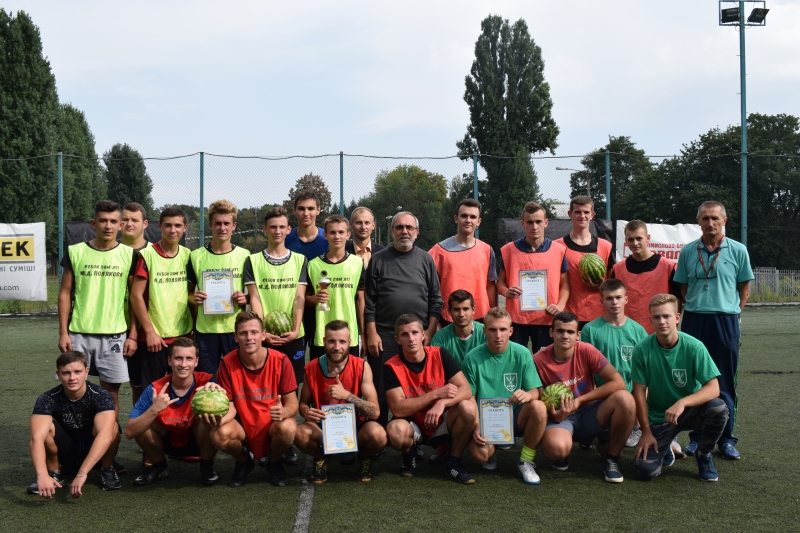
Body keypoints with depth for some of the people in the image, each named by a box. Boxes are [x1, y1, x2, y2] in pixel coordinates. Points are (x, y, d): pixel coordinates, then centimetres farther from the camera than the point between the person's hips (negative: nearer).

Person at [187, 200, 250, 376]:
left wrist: (245, 299, -12)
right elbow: (188, 291, 11)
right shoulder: (196, 256, 3)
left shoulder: (244, 256, 3)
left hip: (236, 329, 0)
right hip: (205, 330, 0)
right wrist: (193, 299, -10)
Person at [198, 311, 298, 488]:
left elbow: (292, 404, -12)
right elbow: (230, 405, -8)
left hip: (272, 425, -1)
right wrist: (219, 419, -31)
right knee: (219, 435, -32)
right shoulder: (228, 363, -11)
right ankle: (244, 461, 8)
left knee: (288, 428, -35)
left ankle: (275, 461, 5)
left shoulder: (281, 361, -15)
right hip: (242, 426, 1)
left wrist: (283, 412, -36)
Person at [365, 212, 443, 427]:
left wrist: (430, 332, -3)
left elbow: (436, 300, 5)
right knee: (381, 390, 2)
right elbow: (369, 301, 1)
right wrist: (372, 333, -6)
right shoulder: (378, 260, 4)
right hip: (384, 335, -1)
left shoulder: (425, 259, 7)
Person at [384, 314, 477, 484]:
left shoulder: (441, 355, -10)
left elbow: (465, 389, -15)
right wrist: (436, 394, -26)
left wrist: (442, 403, -35)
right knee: (396, 430, -36)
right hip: (413, 426, -2)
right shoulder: (392, 367, -14)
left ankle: (454, 462, -4)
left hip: (442, 424, 2)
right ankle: (409, 455, 3)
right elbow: (398, 409, -22)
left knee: (468, 408, -27)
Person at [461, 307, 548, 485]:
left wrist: (527, 395, -28)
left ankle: (526, 462, -7)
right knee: (479, 453, -32)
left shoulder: (522, 354, -3)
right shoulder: (473, 358, -6)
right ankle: (491, 453, 11)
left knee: (539, 407, -31)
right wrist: (476, 426, -17)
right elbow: (469, 398, -1)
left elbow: (535, 391, -3)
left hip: (515, 416, 2)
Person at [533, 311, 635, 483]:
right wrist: (555, 417, -26)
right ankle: (563, 454, 6)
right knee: (556, 449, -38)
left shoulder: (586, 351, -11)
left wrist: (580, 400, -19)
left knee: (624, 398, -28)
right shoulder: (539, 360, -14)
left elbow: (618, 383, -17)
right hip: (560, 418, -2)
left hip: (589, 414, 2)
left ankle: (611, 458, -4)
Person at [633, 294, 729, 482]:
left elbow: (713, 388, -21)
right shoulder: (642, 350, -15)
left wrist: (682, 403, -37)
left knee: (718, 408, -33)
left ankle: (703, 454, -1)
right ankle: (664, 448, 21)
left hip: (690, 410, 0)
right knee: (645, 470, -17)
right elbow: (639, 391, -9)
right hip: (658, 417, 0)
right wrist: (646, 432, -9)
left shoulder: (694, 347, -17)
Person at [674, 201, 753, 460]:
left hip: (726, 321, -1)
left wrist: (730, 313, 1)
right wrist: (695, 309, 3)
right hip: (693, 320, 1)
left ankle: (726, 439, 15)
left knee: (725, 383, 5)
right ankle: (695, 437, 17)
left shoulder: (737, 251, 1)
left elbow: (745, 289, 7)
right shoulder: (688, 251, 5)